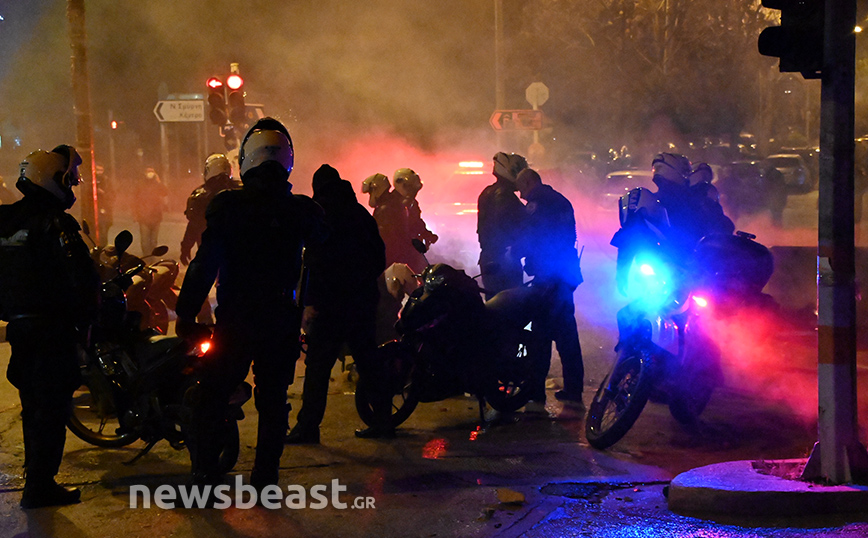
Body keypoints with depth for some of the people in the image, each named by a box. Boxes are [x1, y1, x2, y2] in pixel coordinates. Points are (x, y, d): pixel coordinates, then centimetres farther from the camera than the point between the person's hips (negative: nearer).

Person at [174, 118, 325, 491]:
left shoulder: (226, 205, -9)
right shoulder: (304, 211, -2)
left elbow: (204, 263, -9)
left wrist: (185, 313, -5)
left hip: (234, 319, -2)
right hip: (283, 320, 2)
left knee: (211, 397, 10)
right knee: (273, 400, 11)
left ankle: (203, 475, 9)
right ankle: (265, 478, 13)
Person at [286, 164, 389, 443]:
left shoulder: (321, 214, -8)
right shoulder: (361, 213, 11)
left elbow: (315, 262, -15)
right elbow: (379, 255, 16)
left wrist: (311, 302, -15)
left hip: (332, 304, -7)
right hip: (364, 299, 7)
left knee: (317, 367, -3)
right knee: (368, 360, 14)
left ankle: (308, 426, -2)